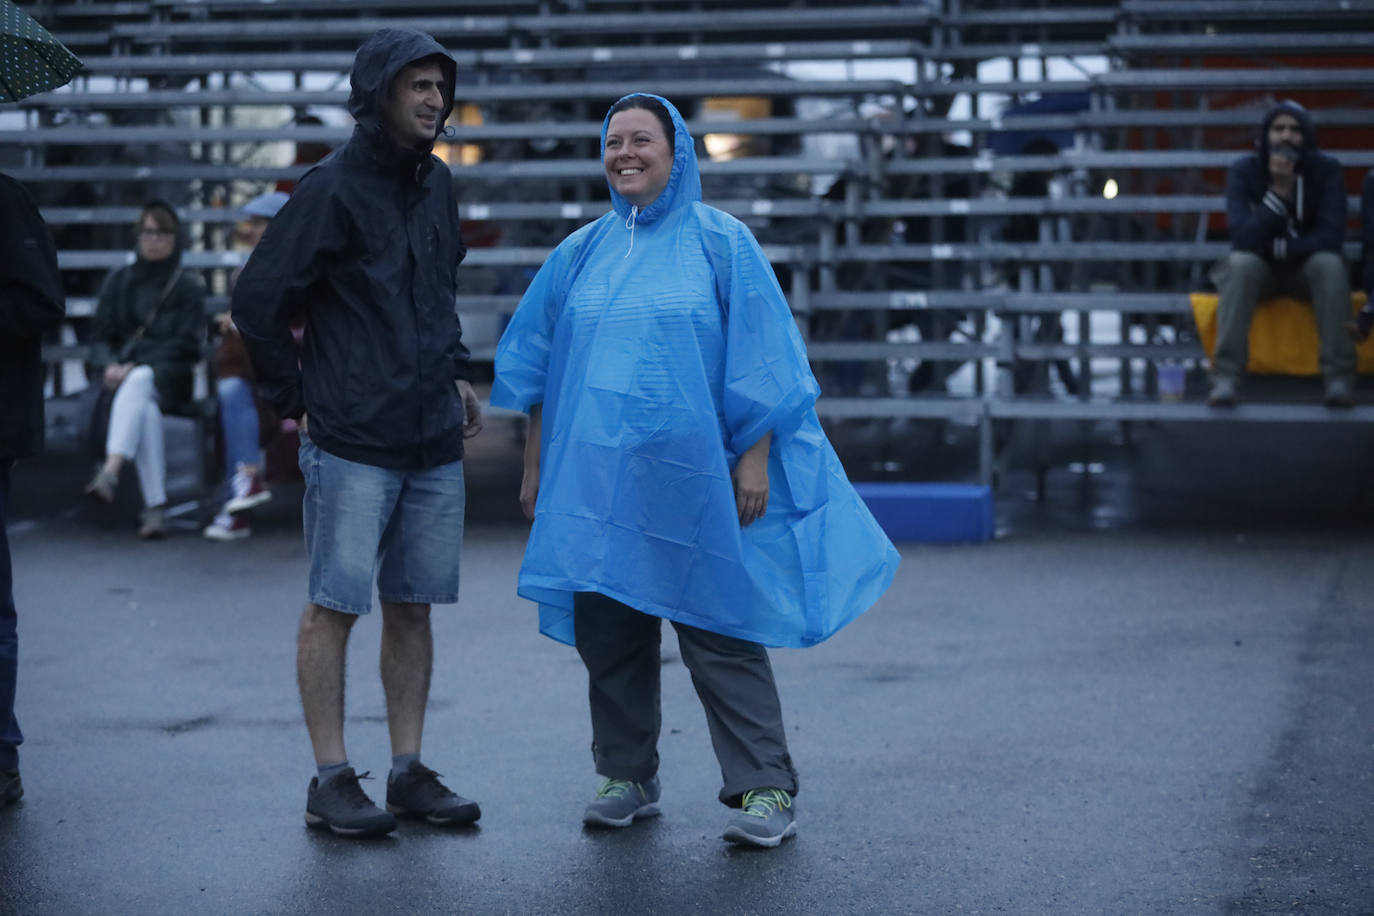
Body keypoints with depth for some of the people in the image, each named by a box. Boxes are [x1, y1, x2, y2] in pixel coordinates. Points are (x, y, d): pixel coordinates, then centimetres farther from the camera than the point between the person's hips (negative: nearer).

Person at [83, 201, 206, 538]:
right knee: (146, 407, -35)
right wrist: (109, 365, -11)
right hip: (124, 372, 2)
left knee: (139, 382, -39)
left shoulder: (188, 287, 10)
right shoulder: (119, 282, 19)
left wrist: (136, 365, -14)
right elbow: (100, 336, 13)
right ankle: (155, 508, -47)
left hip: (168, 378, -2)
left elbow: (186, 345, 0)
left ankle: (110, 472, -59)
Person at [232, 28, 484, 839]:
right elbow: (258, 298, -9)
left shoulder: (437, 185, 12)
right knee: (335, 606, -1)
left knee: (414, 607, 10)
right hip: (353, 442, -7)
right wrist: (298, 397, -4)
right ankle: (333, 780, 5)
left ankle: (410, 773, 16)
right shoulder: (333, 189, -10)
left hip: (434, 440, 7)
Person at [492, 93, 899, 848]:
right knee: (608, 632, 7)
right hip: (596, 478, 4)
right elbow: (537, 365, 15)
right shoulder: (580, 254, 11)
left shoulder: (720, 241, 0)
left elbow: (758, 359, -3)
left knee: (720, 633, -5)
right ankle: (627, 778, 20)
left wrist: (755, 458, -10)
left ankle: (764, 789, -1)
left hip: (693, 477, -4)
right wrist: (535, 465, 12)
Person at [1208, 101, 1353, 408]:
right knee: (1241, 262, -34)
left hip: (1308, 268, 0)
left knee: (1330, 263, -33)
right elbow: (1244, 237, -22)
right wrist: (1278, 191, -29)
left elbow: (1330, 236, -17)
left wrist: (1280, 247, -19)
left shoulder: (1326, 170, -9)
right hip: (1258, 269, 0)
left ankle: (1339, 376, -36)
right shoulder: (1244, 171, -11)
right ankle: (1225, 377, -43)